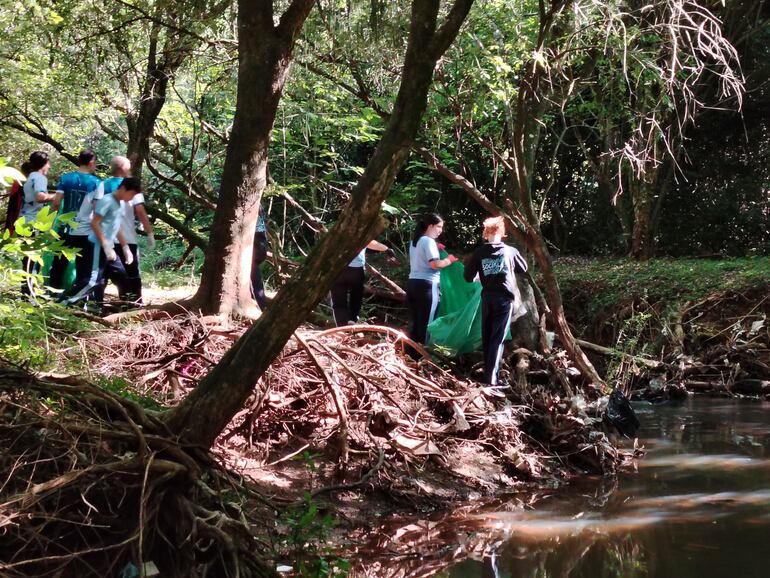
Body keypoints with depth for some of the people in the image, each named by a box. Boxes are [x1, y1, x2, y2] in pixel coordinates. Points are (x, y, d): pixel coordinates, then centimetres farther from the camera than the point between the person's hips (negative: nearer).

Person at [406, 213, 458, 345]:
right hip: (426, 285, -8)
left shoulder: (415, 240, 16)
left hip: (413, 283, 8)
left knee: (416, 322, 13)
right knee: (425, 323, -2)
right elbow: (434, 264, -21)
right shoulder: (428, 241, -12)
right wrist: (449, 260, -6)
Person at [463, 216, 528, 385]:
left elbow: (468, 277, 1)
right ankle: (491, 376, -12)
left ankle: (487, 371, 22)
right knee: (498, 338, -4)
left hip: (487, 297, 2)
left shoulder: (479, 252, -1)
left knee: (487, 336, 15)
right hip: (505, 298, -2)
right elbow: (524, 268, 16)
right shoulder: (510, 251, -1)